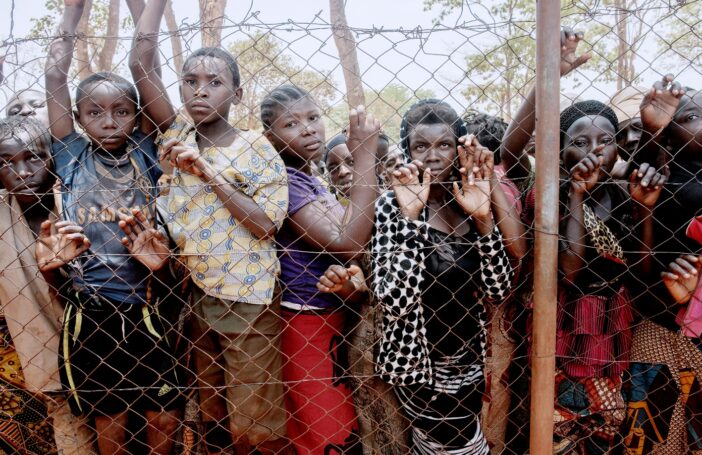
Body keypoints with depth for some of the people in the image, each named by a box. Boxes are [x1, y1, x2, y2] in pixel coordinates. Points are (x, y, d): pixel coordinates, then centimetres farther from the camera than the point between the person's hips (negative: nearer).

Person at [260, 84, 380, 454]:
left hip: (330, 320, 9)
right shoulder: (285, 179, -18)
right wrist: (366, 158, -23)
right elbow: (348, 243, -27)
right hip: (307, 327, -9)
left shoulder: (310, 179, 11)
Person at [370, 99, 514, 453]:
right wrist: (410, 217, -28)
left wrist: (483, 217, -18)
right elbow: (395, 302, -25)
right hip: (421, 362, -5)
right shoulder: (391, 205, -14)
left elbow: (498, 289, -8)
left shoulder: (469, 203, -1)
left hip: (469, 359, 5)